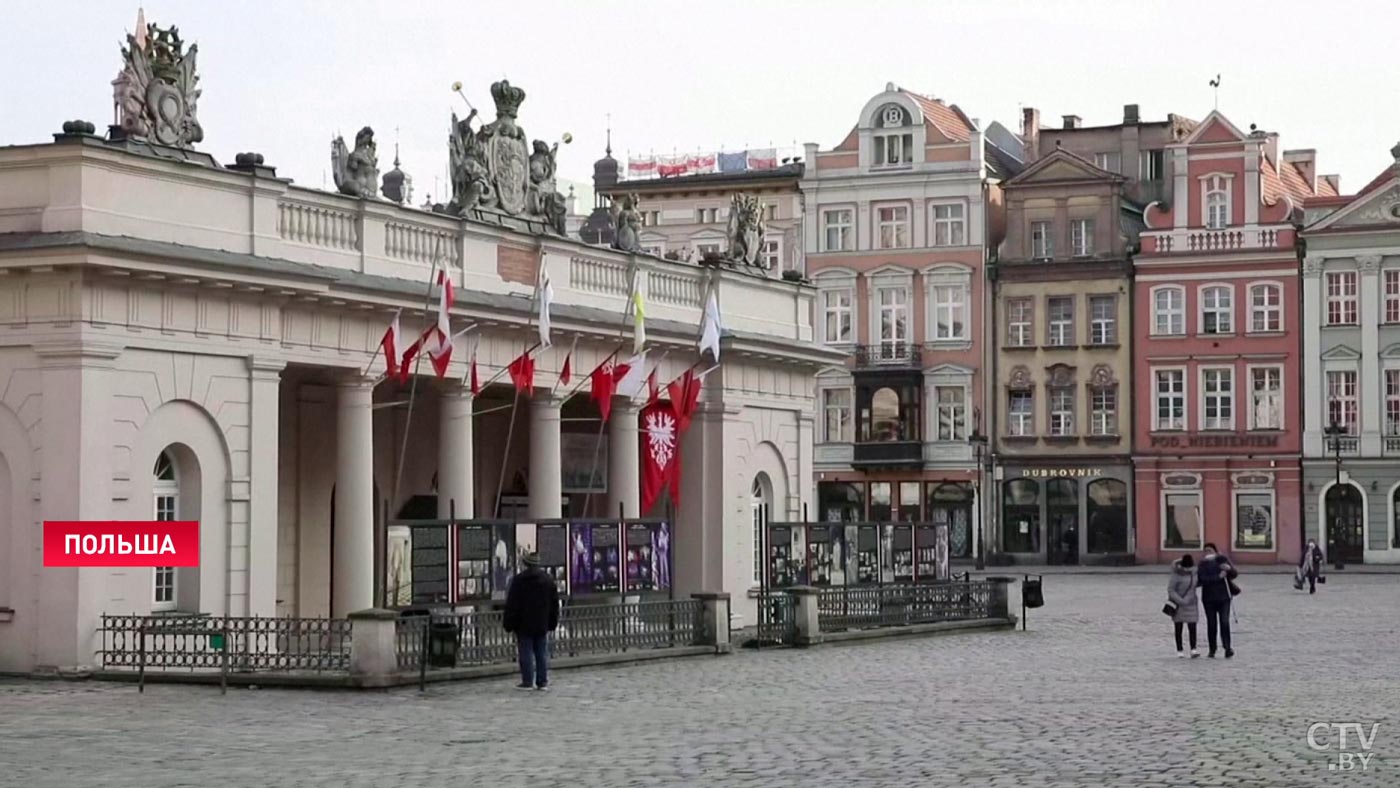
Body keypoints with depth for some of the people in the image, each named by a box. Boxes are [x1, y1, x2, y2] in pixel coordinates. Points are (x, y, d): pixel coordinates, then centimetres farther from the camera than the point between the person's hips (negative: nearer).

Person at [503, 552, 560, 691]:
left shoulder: (519, 580, -9)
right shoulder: (548, 580, 6)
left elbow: (512, 605, -8)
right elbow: (554, 604, 12)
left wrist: (509, 624, -1)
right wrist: (553, 623, 18)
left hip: (524, 625, -4)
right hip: (542, 625, 4)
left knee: (526, 654, -1)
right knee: (542, 654, 7)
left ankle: (528, 682, 0)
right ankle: (542, 682, 8)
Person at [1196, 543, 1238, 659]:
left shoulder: (1222, 560, 5)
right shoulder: (1203, 564, 4)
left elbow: (1234, 574, 1)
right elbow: (1202, 579, -12)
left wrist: (1229, 568, -22)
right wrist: (1218, 577, -21)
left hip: (1223, 597, -1)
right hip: (1209, 598, 1)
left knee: (1224, 622, -12)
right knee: (1211, 624, 3)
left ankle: (1228, 648, -14)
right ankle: (1212, 650, 10)